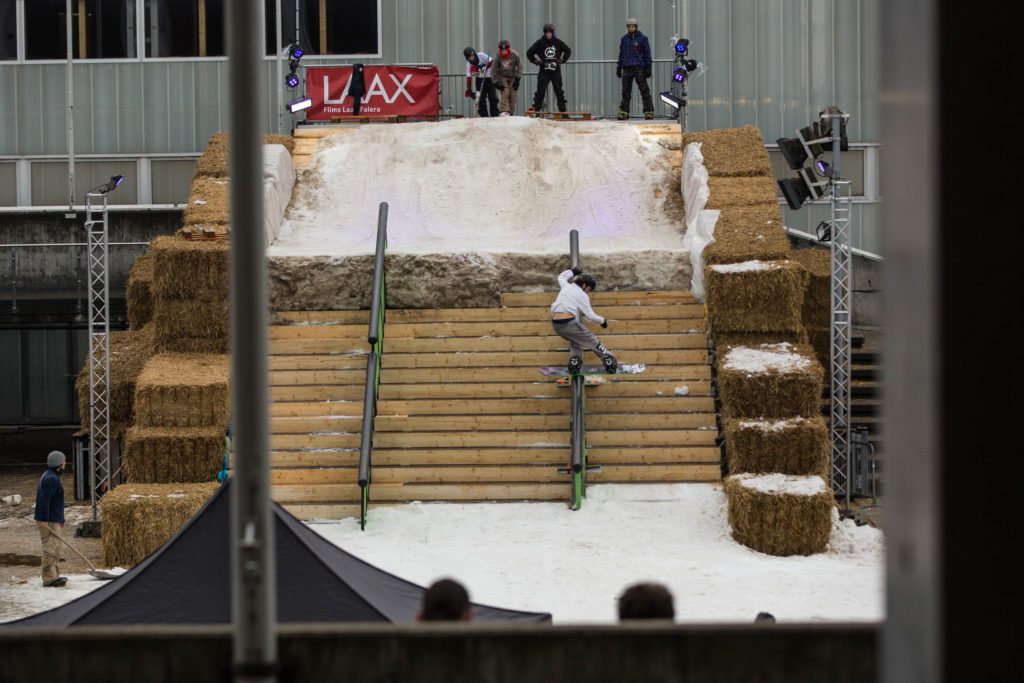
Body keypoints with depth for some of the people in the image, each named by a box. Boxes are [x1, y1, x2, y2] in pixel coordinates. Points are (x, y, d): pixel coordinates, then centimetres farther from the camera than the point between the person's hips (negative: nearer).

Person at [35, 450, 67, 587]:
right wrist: (44, 519, -25)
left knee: (54, 549, 15)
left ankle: (54, 576, 21)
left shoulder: (50, 477, 19)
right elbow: (44, 500, -24)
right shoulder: (51, 479, -16)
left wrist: (61, 518, 27)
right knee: (51, 548, -12)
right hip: (48, 520, -11)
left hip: (54, 519, 11)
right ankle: (49, 578, -13)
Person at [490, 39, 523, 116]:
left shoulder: (515, 55, -18)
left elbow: (519, 67, -6)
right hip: (502, 77, -1)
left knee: (512, 95, -3)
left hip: (513, 77, 2)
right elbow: (493, 71, -11)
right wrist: (496, 83, -14)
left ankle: (511, 112, 6)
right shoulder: (497, 57, -20)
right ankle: (505, 111, -22)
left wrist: (517, 79, -10)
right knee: (505, 94, -18)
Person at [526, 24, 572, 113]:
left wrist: (563, 60, 11)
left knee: (559, 91, 4)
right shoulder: (540, 42, 1)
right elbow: (529, 53, 6)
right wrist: (536, 61, -1)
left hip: (556, 71, 2)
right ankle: (536, 108, -4)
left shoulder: (557, 42, 8)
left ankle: (562, 109, 8)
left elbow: (568, 50, 22)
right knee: (540, 91, -6)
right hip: (544, 71, -2)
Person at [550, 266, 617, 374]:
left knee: (575, 341, 29)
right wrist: (602, 320, 16)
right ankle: (609, 362, 12)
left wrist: (572, 271, 54)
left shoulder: (566, 287, 17)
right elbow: (590, 315, 0)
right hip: (569, 323, -6)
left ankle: (574, 363, 9)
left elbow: (561, 277, 41)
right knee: (592, 340, 11)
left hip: (556, 325, 6)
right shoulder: (582, 296, 0)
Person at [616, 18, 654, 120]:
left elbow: (647, 54, 1)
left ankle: (649, 111, -8)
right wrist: (618, 67, 17)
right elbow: (621, 54, 20)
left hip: (639, 68, -4)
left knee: (644, 90, -7)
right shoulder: (624, 39, 14)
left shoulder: (642, 38, 2)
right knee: (626, 91, 4)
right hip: (627, 68, 4)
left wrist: (648, 68, -5)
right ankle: (624, 111, 8)